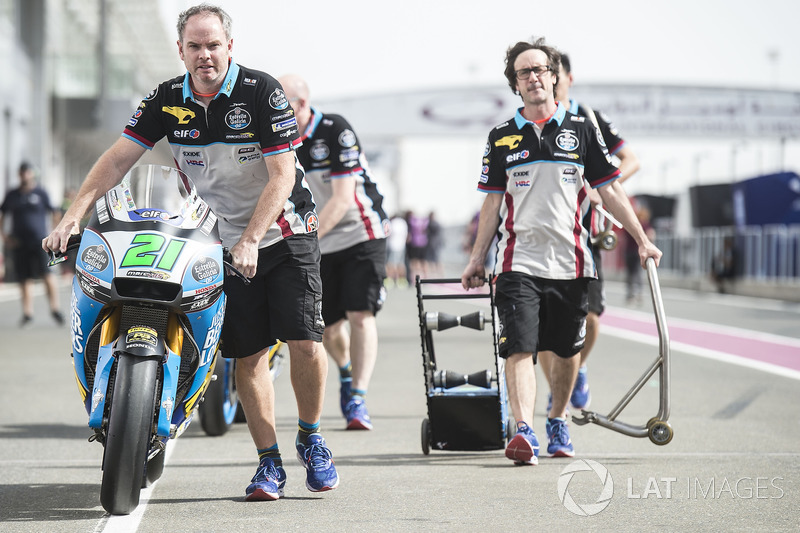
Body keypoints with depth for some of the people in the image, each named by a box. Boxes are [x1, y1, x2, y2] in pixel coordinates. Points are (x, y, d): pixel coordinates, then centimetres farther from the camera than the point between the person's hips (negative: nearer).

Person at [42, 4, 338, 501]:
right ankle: (269, 462, 9)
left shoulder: (262, 92, -16)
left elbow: (282, 177, -18)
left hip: (285, 232, -3)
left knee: (306, 343, -12)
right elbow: (118, 158, -5)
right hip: (227, 243, 3)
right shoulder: (167, 101, -3)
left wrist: (251, 242, -27)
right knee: (248, 354, 0)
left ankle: (310, 438, 12)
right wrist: (73, 216, -17)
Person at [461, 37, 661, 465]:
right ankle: (523, 431, -23)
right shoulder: (502, 138, 7)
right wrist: (477, 258, 10)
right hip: (518, 263, -1)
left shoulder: (580, 131, 5)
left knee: (566, 351, 10)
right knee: (519, 349, -15)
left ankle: (558, 421, 30)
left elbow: (609, 191, 8)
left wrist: (642, 240, 5)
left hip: (570, 264, 1)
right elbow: (493, 203, 12)